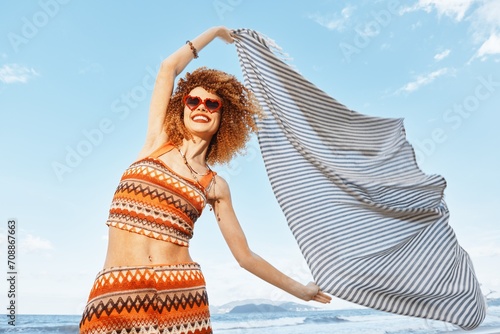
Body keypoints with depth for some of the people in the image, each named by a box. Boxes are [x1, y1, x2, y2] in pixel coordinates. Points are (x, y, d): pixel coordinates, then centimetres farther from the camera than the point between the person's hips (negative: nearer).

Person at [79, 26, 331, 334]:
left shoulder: (215, 185, 6)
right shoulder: (157, 142, 8)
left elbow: (245, 255, 10)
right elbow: (169, 67, 6)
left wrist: (299, 289, 15)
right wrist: (215, 31, 18)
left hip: (180, 294, 0)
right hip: (115, 293, 0)